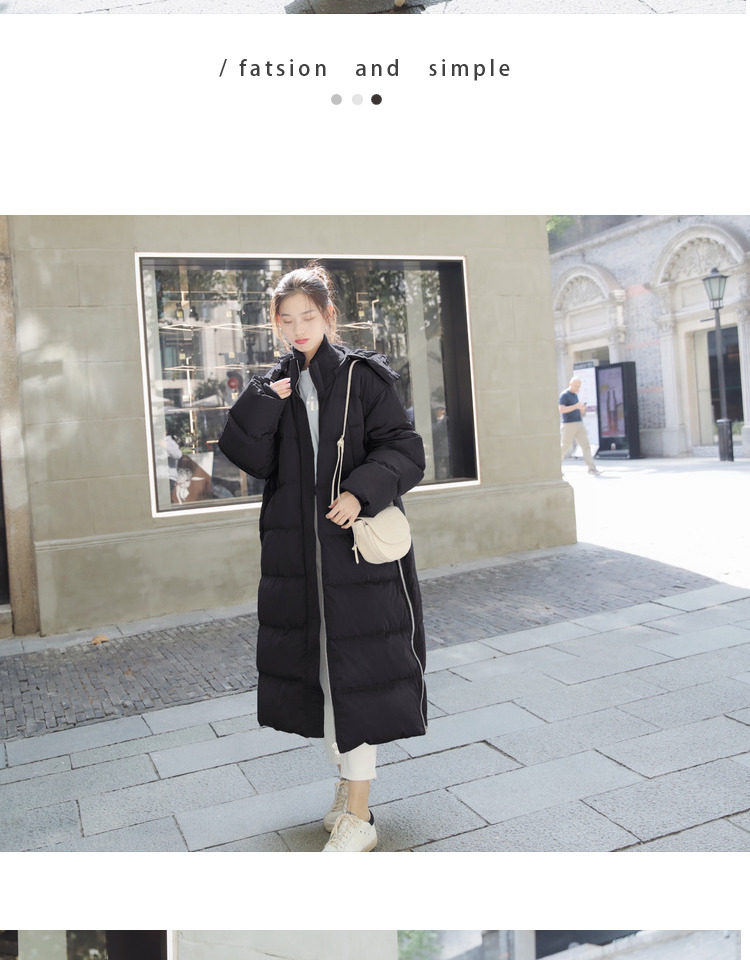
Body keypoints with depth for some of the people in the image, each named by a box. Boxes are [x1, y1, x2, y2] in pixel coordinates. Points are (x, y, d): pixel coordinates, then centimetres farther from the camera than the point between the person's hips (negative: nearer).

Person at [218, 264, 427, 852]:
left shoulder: (363, 378, -3)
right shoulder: (276, 388, 11)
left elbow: (405, 450, -8)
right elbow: (253, 459, 2)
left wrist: (363, 492, -22)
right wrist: (266, 405, -10)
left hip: (357, 549, -5)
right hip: (297, 554, 5)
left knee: (353, 673, -2)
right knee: (318, 667, 12)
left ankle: (359, 815, 8)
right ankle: (349, 782, 30)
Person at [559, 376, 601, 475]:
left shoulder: (575, 395, 17)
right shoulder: (564, 395, -9)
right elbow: (561, 410, -20)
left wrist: (582, 409, 2)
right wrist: (576, 406, -24)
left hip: (579, 424, 7)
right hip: (568, 425, -7)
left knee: (585, 445, -3)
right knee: (565, 447, 0)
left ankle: (592, 468, -6)